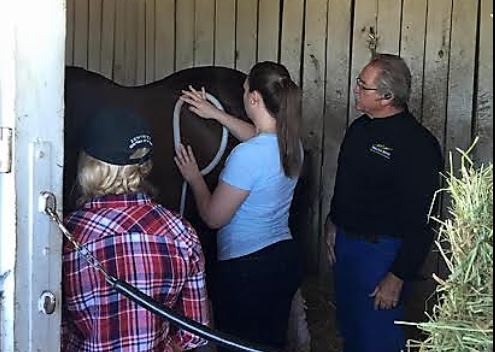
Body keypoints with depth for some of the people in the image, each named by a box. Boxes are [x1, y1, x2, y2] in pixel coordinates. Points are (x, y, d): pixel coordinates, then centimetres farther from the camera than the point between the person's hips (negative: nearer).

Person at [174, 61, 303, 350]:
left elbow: (213, 217, -16)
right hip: (286, 260, 8)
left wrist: (194, 177, 1)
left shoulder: (247, 155, -25)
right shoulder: (292, 142, -1)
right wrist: (216, 114, 25)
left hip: (246, 269, -8)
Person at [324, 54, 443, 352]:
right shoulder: (360, 128, 4)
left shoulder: (417, 145, -22)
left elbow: (420, 220, -22)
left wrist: (399, 277, -21)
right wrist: (334, 222, 19)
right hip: (345, 240, 8)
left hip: (380, 251, -8)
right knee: (349, 328, 22)